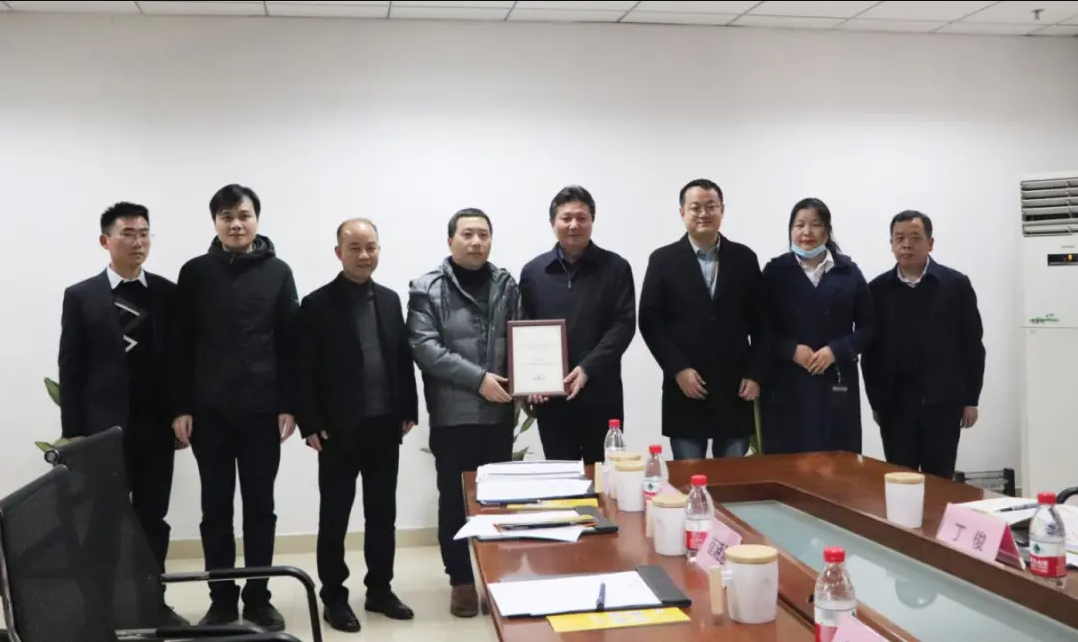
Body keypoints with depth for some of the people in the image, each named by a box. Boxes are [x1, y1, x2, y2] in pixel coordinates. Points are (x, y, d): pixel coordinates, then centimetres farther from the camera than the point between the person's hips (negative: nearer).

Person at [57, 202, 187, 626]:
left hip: (156, 427, 2)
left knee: (153, 519, 8)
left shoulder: (168, 294, 6)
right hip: (103, 428, -2)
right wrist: (73, 431, -5)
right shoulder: (81, 296, 2)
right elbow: (70, 369, 0)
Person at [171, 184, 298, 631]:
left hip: (262, 409, 0)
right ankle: (222, 600, 18)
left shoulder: (278, 272, 3)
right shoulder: (195, 272, 4)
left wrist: (289, 405, -4)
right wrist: (181, 407, -3)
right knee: (216, 508, 7)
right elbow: (182, 345, 3)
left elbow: (290, 343, 2)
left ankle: (258, 598, 19)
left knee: (260, 507, 8)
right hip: (208, 410, 0)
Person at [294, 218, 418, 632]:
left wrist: (408, 410, 6)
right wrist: (310, 424, -12)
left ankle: (379, 589, 25)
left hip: (385, 426, 5)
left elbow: (404, 358, 11)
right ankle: (334, 596, 17)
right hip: (339, 429, -4)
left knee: (382, 512, 12)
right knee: (334, 515, 6)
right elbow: (303, 370, -8)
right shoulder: (317, 304, -6)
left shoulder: (390, 300, 9)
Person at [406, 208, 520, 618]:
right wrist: (478, 378, -18)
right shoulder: (427, 289, -3)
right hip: (452, 415, -2)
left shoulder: (507, 286, 7)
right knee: (454, 499, 7)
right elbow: (424, 347, -12)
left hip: (499, 413, 3)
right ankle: (462, 580, 21)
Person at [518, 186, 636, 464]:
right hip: (550, 397, 2)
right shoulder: (533, 272, 8)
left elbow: (624, 325, -5)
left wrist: (587, 368, -16)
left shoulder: (615, 268, 1)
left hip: (601, 394, -1)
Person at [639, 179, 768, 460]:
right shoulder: (663, 260, 1)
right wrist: (678, 369, -11)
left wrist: (755, 374, 0)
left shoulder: (744, 258, 7)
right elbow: (650, 322, -2)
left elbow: (760, 322, 8)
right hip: (686, 389, -1)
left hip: (736, 388, 2)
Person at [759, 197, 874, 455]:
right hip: (786, 385, -1)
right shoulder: (775, 270, 5)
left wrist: (835, 350, -9)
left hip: (836, 385, 1)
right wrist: (792, 350, -13)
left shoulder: (848, 272, 8)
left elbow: (867, 327, 6)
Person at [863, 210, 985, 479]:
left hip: (943, 403, -1)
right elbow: (869, 349, 5)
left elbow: (973, 344, 2)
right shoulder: (877, 289, 3)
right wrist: (875, 401, 3)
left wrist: (971, 399, -1)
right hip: (894, 405, 1)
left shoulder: (956, 284, 0)